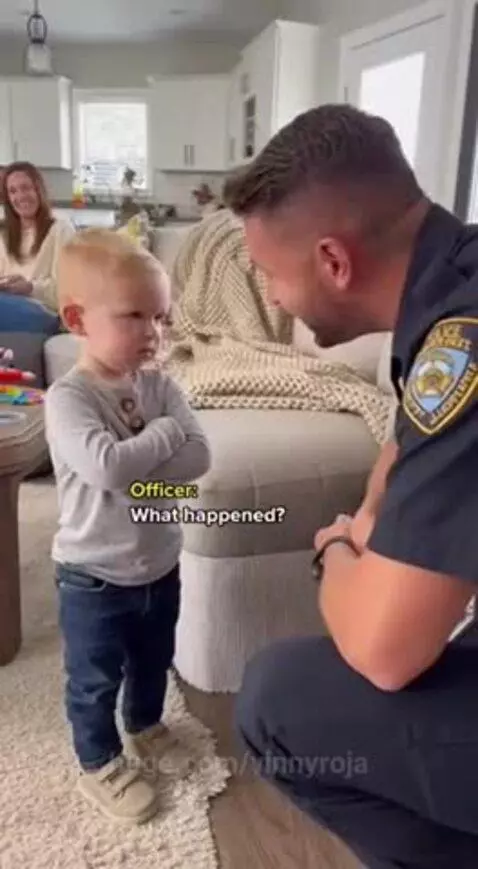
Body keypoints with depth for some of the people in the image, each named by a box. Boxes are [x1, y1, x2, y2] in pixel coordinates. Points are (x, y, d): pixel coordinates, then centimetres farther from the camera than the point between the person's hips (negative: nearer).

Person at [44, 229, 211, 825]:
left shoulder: (159, 384, -5)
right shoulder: (67, 397, -22)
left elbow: (199, 457, -16)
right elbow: (107, 467, -37)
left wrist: (130, 464, -26)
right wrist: (165, 434, -22)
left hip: (159, 564, 6)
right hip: (94, 578, -5)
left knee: (153, 662, 27)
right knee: (95, 681, 16)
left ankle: (145, 726, 54)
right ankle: (99, 764, 40)